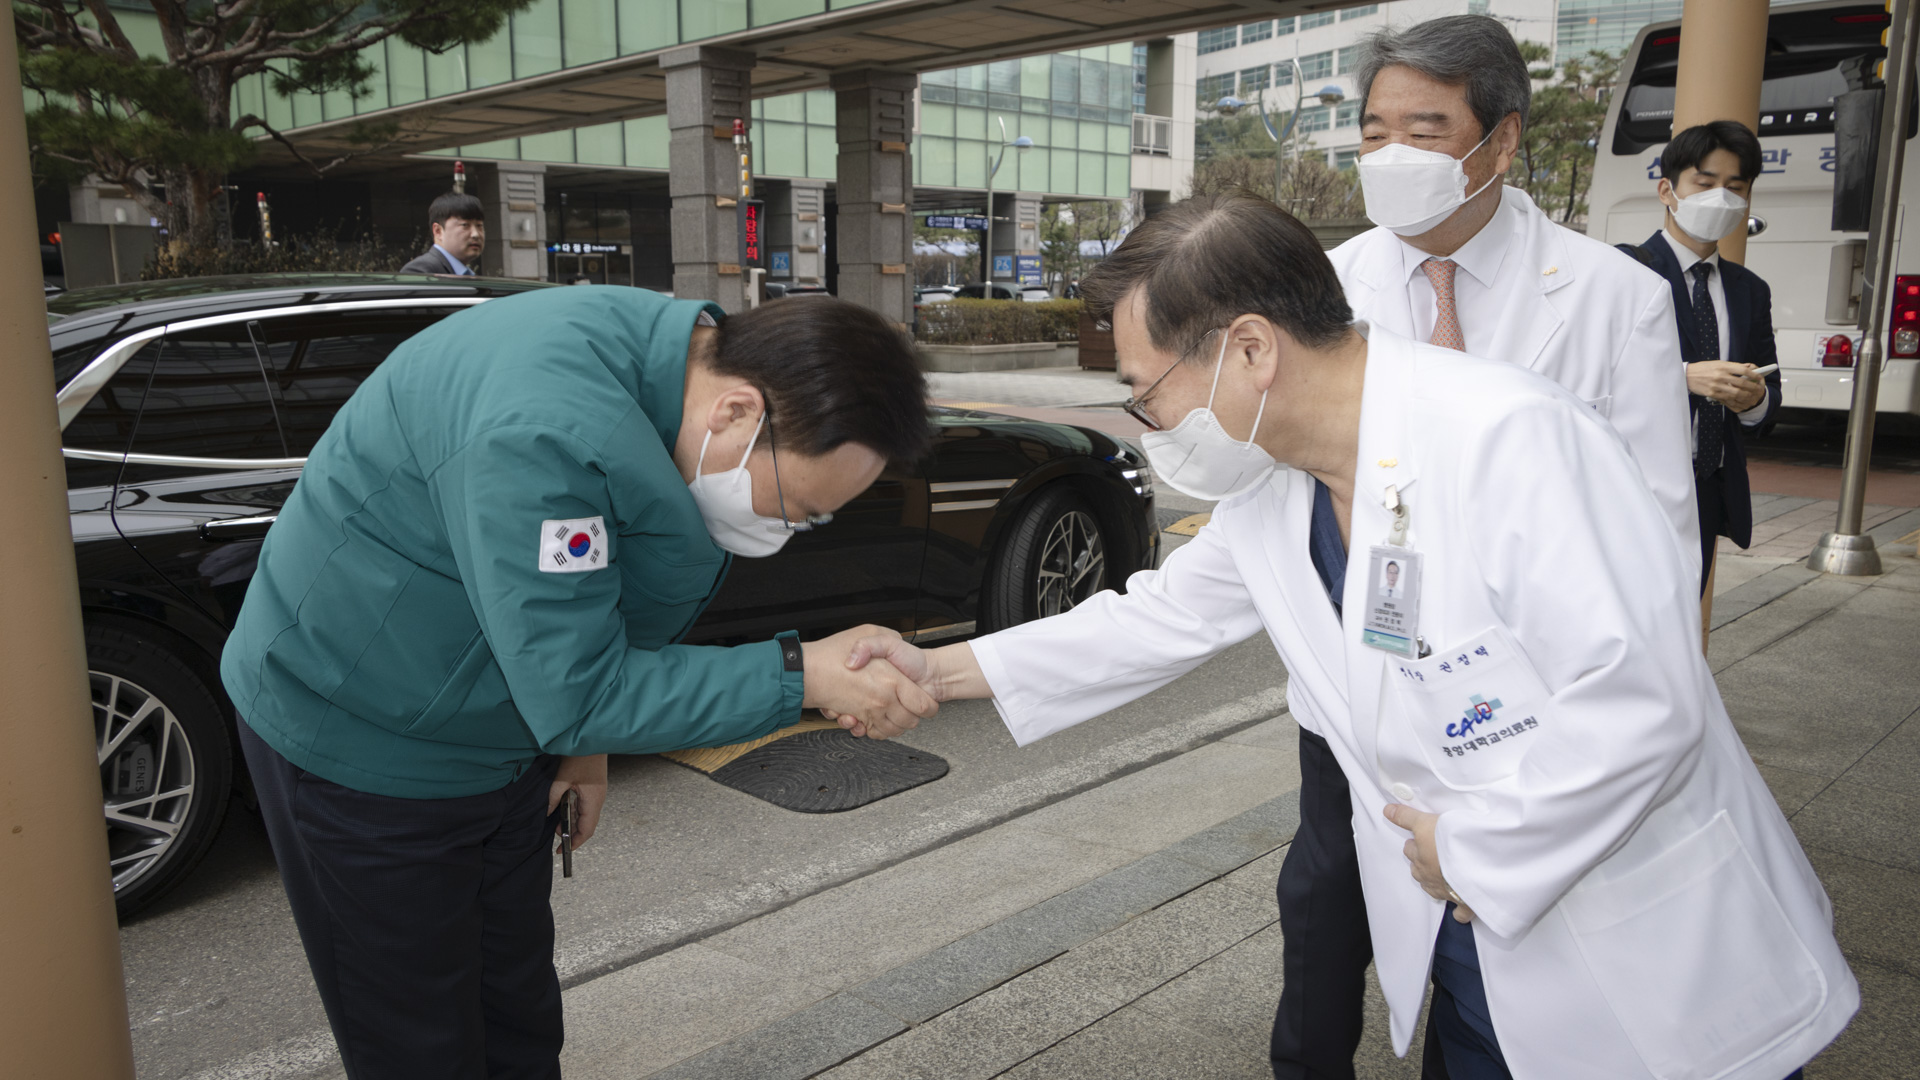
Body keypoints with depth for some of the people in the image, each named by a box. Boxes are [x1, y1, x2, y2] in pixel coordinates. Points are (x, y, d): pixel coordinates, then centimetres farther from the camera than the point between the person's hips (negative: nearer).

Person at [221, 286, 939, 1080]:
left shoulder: (693, 363, -8)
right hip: (359, 742, -8)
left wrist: (587, 737, 9)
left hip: (504, 731, 8)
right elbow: (576, 697, -32)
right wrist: (801, 677, -32)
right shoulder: (547, 432, -37)